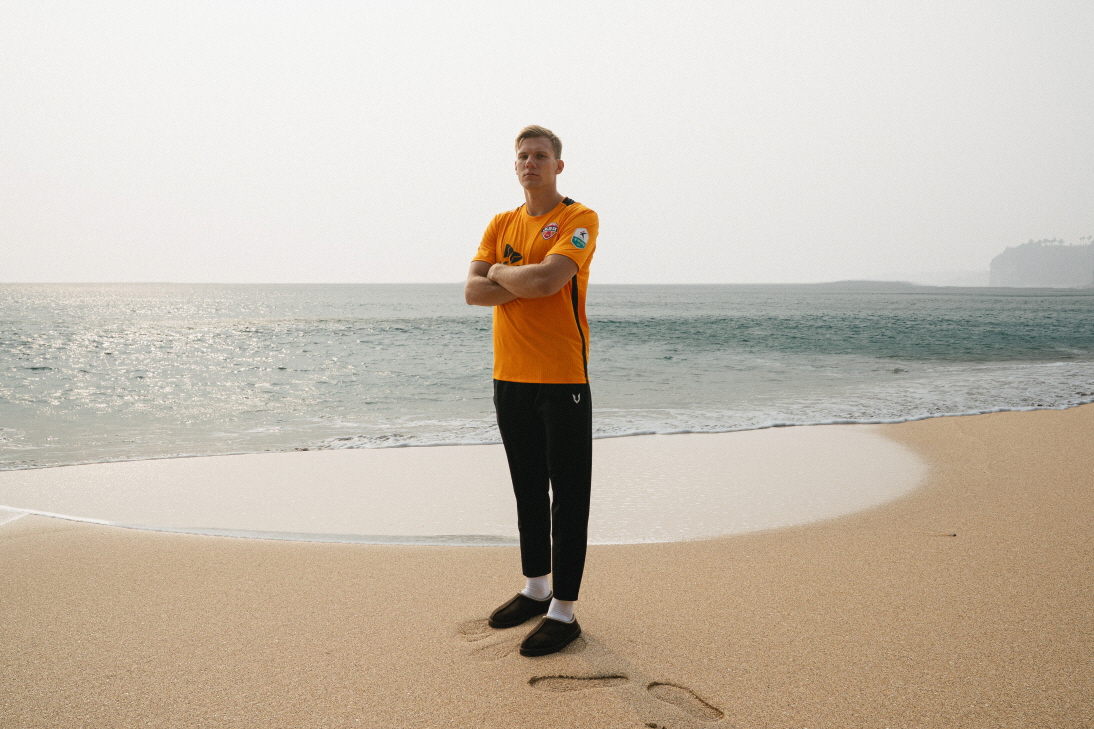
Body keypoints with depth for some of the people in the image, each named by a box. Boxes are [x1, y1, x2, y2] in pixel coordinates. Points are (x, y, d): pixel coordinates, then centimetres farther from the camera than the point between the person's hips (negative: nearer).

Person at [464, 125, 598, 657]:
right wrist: (530, 283, -12)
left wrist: (502, 273, -4)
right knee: (528, 492, 17)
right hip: (509, 378, 6)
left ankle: (563, 611, 8)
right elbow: (473, 291, 1)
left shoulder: (579, 219, -5)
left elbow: (548, 277, -22)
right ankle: (535, 589, 31)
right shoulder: (501, 224, 13)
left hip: (562, 380, -6)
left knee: (567, 498, 0)